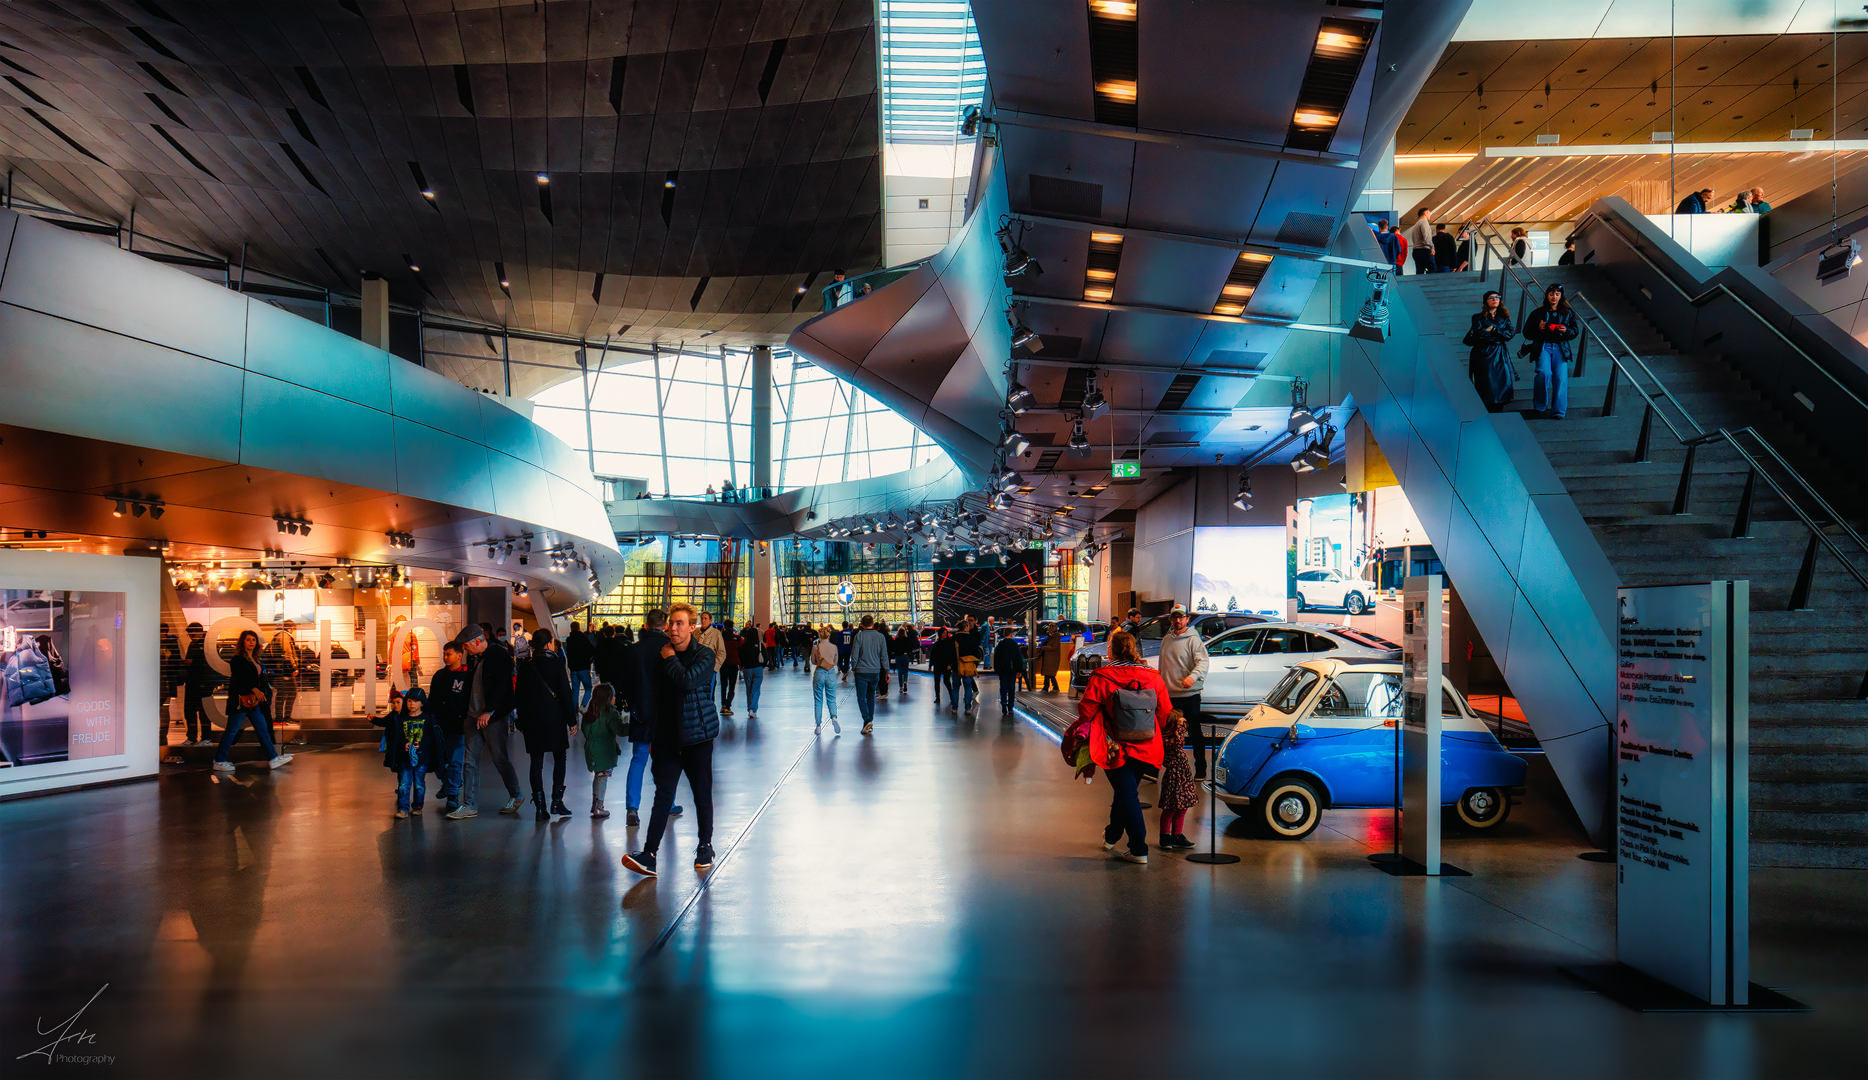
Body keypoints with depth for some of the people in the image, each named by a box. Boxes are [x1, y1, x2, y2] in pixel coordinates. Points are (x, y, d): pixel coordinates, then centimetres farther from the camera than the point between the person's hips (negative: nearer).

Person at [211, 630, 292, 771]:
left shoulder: (255, 659, 15)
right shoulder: (237, 660, -9)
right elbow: (239, 679, -19)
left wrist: (257, 696, 6)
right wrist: (255, 690, -27)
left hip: (253, 700, 8)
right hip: (240, 700, -8)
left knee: (262, 729, 9)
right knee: (232, 730, -3)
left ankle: (273, 758, 12)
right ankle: (219, 761, 6)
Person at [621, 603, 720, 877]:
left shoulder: (704, 656, -6)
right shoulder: (661, 655, 8)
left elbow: (687, 682, -25)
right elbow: (657, 697, 15)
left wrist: (670, 659, -10)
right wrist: (653, 736, 15)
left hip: (697, 734, -3)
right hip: (668, 736, 3)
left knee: (702, 793, 7)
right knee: (663, 795, -2)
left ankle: (705, 847, 22)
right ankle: (649, 854, -7)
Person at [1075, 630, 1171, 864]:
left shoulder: (1101, 678, -13)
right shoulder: (1153, 677, -1)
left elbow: (1086, 711, -10)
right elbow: (1164, 714, 4)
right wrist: (1154, 735, 22)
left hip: (1116, 748, -4)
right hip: (1145, 748, 5)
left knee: (1127, 795, 2)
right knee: (1126, 792, 20)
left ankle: (1139, 850, -1)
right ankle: (1112, 835, 40)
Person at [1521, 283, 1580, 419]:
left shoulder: (1567, 313, 16)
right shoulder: (1538, 313, 12)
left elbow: (1575, 331, 17)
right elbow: (1527, 333, 11)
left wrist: (1566, 331, -6)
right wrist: (1539, 329, -9)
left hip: (1560, 348, 1)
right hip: (1543, 347, -1)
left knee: (1561, 377, -15)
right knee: (1544, 372, -26)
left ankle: (1558, 412, -14)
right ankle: (1539, 407, -11)